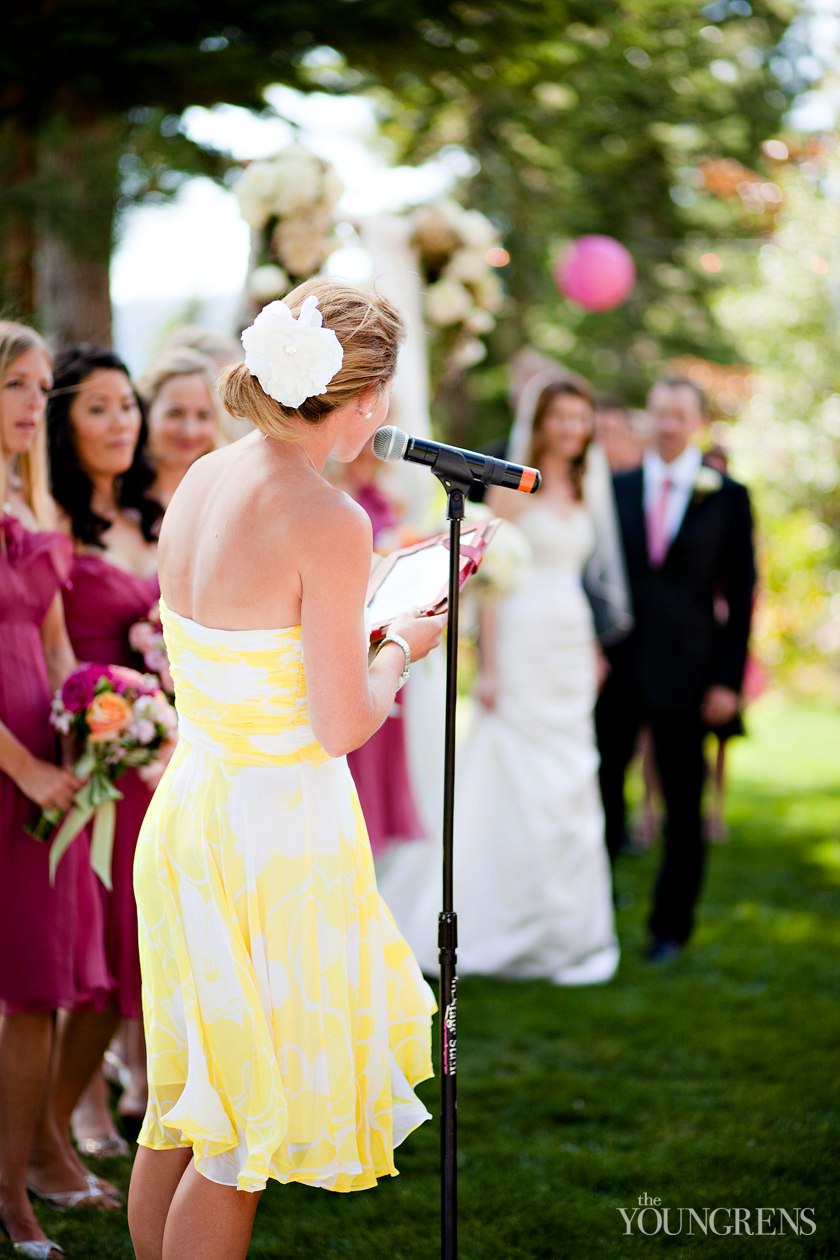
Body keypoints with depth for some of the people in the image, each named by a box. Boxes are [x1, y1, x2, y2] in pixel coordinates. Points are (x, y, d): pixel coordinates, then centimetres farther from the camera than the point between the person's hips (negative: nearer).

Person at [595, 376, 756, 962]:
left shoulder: (727, 496, 1)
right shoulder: (615, 488, 6)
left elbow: (741, 592, 1)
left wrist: (729, 678, -5)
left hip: (684, 672, -1)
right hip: (616, 669, 1)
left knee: (683, 804, 6)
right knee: (601, 788, 3)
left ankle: (672, 925, 18)